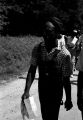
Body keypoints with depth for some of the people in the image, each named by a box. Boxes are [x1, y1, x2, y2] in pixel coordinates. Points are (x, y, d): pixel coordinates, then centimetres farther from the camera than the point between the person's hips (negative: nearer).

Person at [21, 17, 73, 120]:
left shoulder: (63, 54, -20)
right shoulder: (37, 49, -10)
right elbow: (32, 70, -8)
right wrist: (27, 91, -19)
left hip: (56, 92, -4)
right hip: (42, 89, 4)